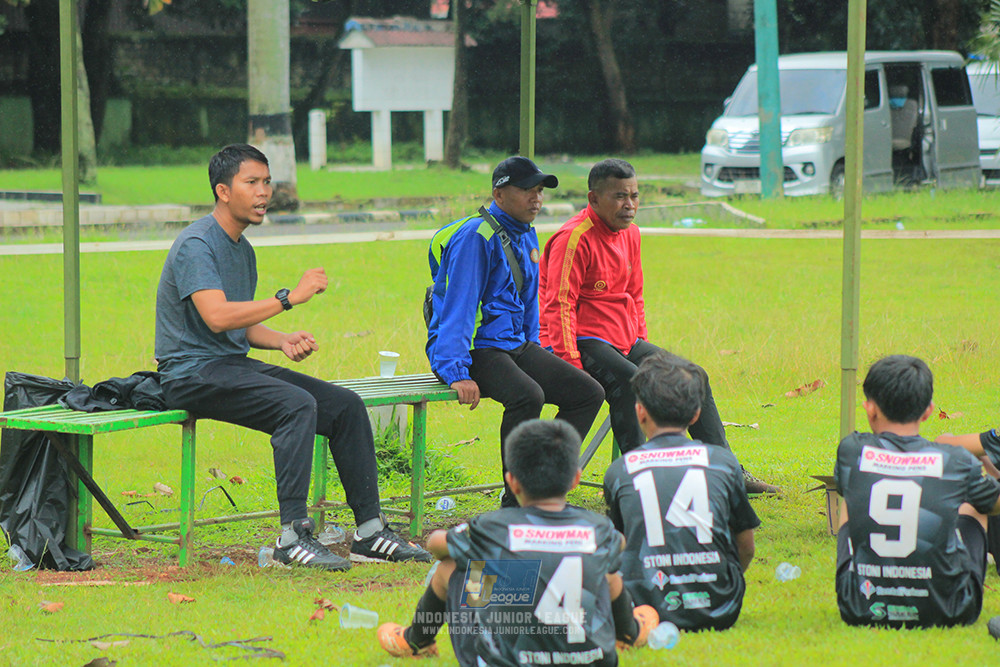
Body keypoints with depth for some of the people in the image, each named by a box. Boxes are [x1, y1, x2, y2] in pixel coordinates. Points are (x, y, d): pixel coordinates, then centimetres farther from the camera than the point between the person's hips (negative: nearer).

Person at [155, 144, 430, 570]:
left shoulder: (242, 249, 17)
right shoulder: (196, 245, -14)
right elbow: (217, 317, -27)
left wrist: (284, 341, 3)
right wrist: (290, 298, -24)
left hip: (235, 365, 9)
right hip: (194, 372, -9)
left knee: (346, 405, -2)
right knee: (297, 404, -32)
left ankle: (370, 533, 0)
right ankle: (293, 535, -31)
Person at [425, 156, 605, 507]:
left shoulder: (527, 236, 14)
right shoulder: (476, 237, -15)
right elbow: (458, 306, -22)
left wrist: (536, 354, 17)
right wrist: (456, 374, -30)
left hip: (516, 345, 9)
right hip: (476, 348, -9)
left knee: (589, 393, -2)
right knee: (527, 396, -35)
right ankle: (515, 502, -23)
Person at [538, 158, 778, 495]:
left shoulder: (630, 233, 13)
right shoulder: (574, 239, -16)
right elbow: (559, 306, -20)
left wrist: (643, 347, 16)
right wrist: (571, 365, -27)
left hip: (624, 341, 9)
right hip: (583, 342, -9)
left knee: (695, 377, 6)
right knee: (629, 381, -35)